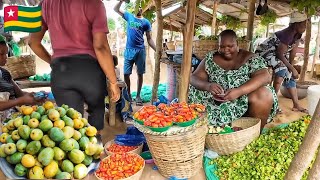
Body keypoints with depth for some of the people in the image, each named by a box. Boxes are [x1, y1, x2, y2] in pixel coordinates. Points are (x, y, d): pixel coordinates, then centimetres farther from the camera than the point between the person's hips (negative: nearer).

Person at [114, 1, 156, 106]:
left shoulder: (145, 22, 5)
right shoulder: (129, 16, 10)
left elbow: (149, 39, 4)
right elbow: (116, 9, 12)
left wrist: (157, 50, -7)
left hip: (140, 50, -1)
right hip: (129, 50, 1)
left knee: (140, 74, 3)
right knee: (126, 74, 2)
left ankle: (138, 96, 14)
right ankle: (128, 94, 20)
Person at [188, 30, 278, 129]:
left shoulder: (250, 58, 1)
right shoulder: (210, 58, 7)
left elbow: (265, 76, -13)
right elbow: (194, 78, 1)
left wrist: (239, 91, -28)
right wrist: (208, 86, -23)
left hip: (244, 99, -1)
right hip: (215, 101, 2)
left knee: (263, 95, -30)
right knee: (191, 92, -19)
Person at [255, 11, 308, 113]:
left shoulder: (298, 34, -3)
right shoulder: (287, 34, -29)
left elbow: (293, 51, 3)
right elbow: (280, 55, -27)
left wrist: (290, 66, 3)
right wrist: (292, 69, -21)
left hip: (277, 54, 10)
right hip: (265, 52, -9)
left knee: (290, 76, 4)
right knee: (282, 69, -32)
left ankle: (296, 105, 10)